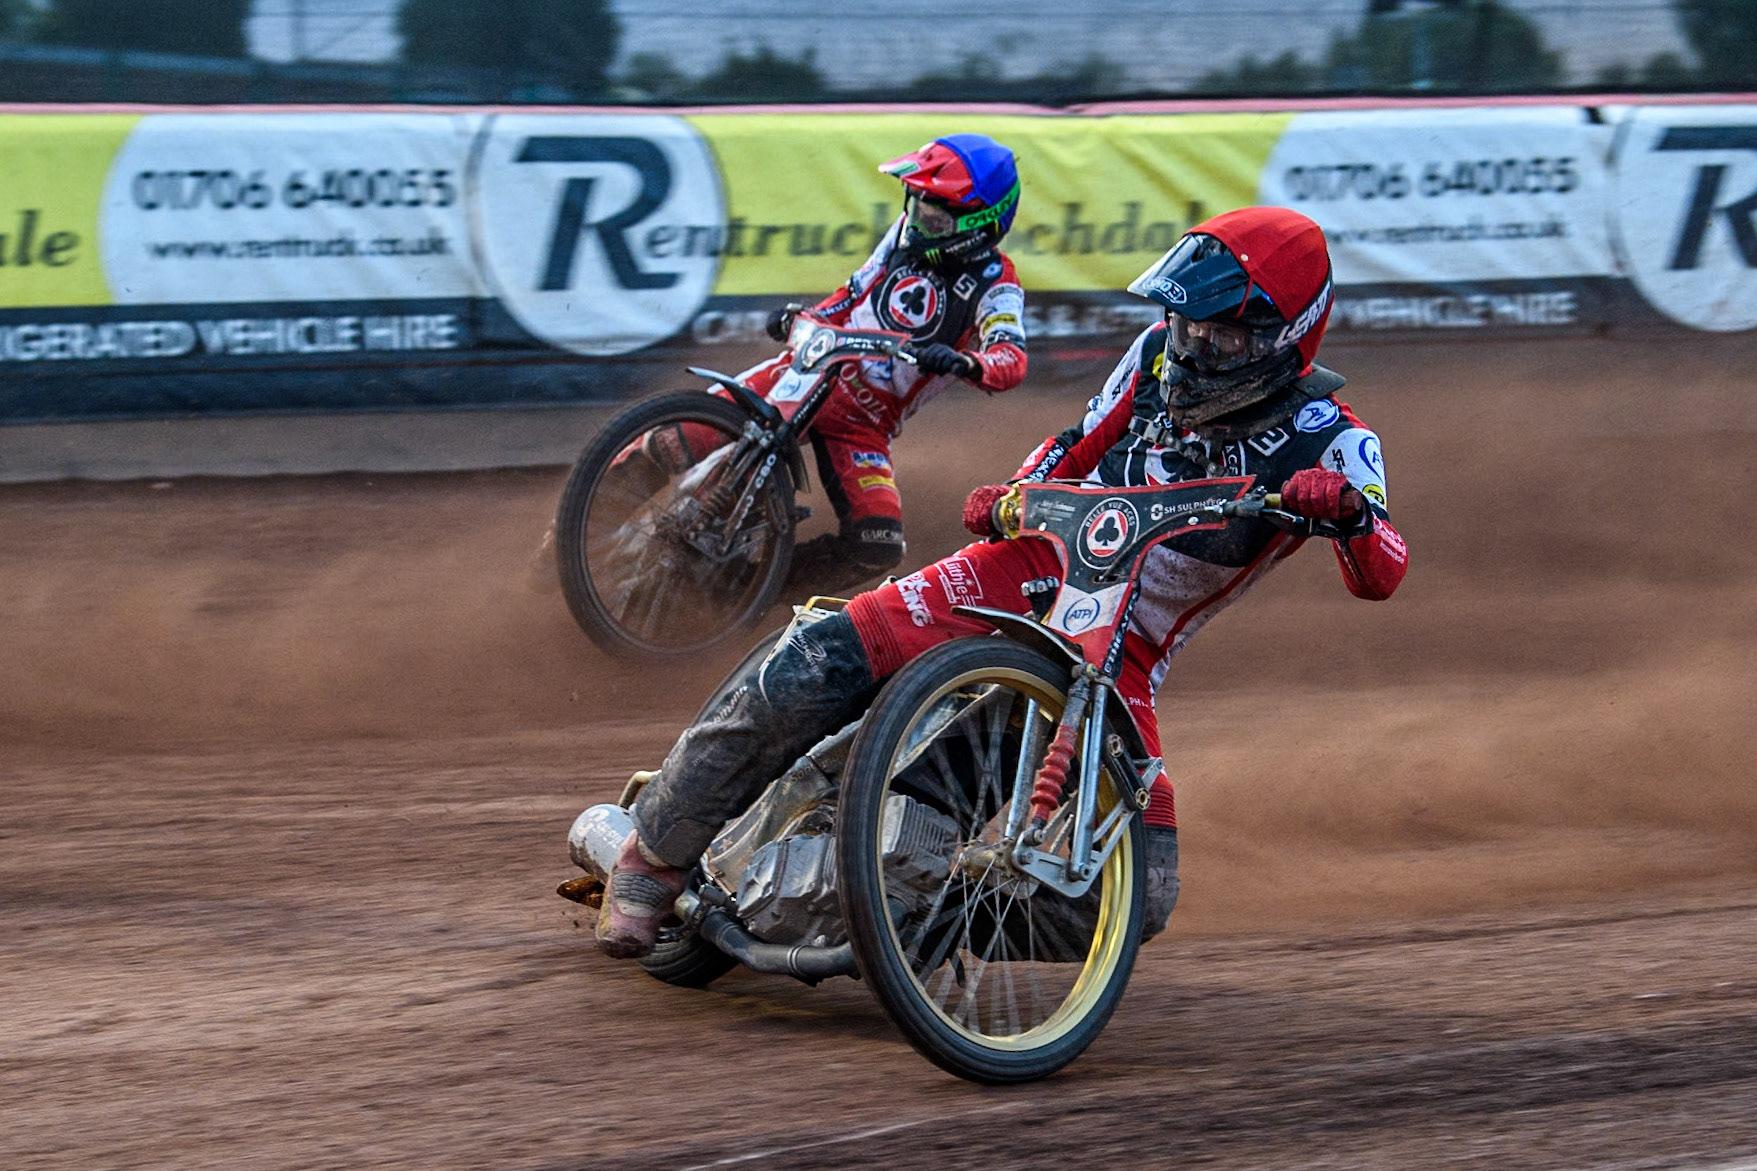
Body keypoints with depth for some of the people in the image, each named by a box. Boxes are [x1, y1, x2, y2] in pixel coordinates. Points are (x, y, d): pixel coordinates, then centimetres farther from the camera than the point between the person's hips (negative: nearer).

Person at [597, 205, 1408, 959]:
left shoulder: (1325, 440, -10)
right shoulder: (1162, 354, 3)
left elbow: (1380, 577, -23)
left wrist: (1347, 509, -45)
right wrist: (1008, 496, -2)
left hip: (1123, 649, -2)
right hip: (1031, 567, 2)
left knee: (1139, 898, -20)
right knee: (811, 670, -21)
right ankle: (656, 857, -4)